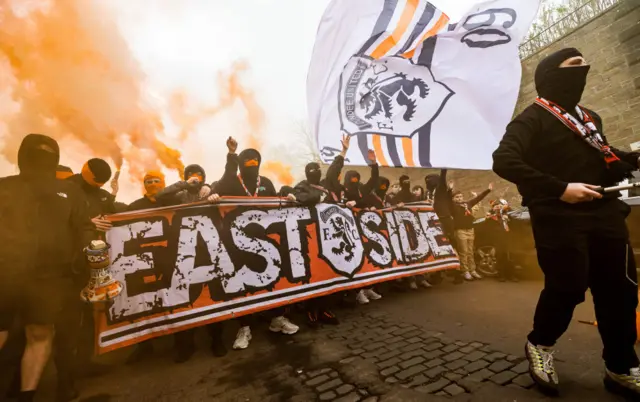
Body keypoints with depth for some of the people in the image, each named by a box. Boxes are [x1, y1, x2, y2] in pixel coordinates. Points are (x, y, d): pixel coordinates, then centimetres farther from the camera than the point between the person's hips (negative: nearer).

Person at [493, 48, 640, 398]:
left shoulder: (589, 118, 21)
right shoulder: (534, 118, -5)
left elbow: (603, 165, 25)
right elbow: (504, 162, -20)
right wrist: (559, 189, -22)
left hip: (602, 213, 8)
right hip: (560, 219, -7)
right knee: (567, 288, -6)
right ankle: (539, 345, 21)